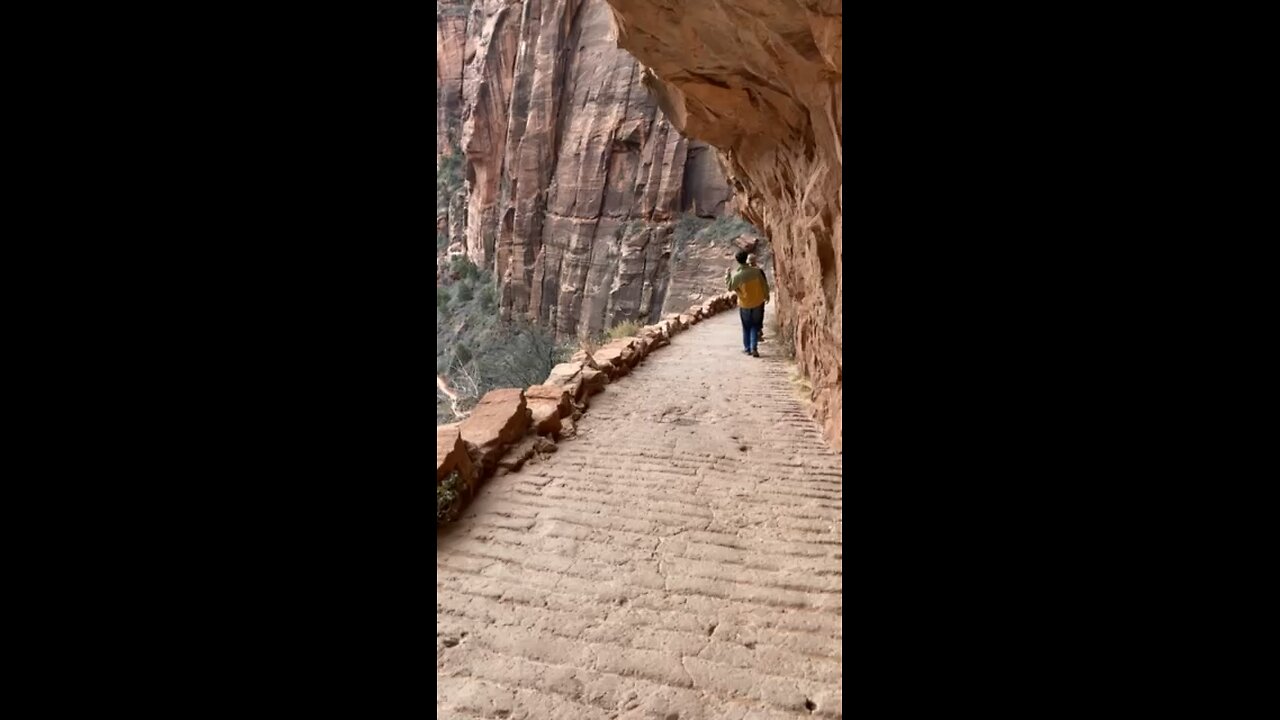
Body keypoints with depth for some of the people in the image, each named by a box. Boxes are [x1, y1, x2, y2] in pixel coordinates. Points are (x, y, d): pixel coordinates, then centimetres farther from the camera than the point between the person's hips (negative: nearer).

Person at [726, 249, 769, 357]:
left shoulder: (736, 275, -19)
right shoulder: (757, 271, -13)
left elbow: (730, 287, -5)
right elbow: (764, 284, -3)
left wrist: (727, 275, 8)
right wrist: (766, 296, 14)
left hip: (744, 304, -1)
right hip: (757, 303, 1)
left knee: (746, 327, 15)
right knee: (755, 326, 11)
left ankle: (747, 348, 20)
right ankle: (754, 348, 1)